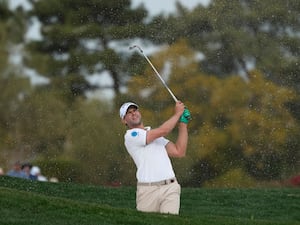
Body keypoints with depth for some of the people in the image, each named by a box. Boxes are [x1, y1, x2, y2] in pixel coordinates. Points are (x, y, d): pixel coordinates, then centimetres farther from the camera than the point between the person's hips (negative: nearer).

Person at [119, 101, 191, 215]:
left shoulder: (156, 135, 24)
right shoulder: (130, 135, -1)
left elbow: (179, 152, 14)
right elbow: (162, 131, -9)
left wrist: (183, 123, 11)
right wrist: (177, 113, 3)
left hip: (170, 188, 4)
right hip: (148, 190, -4)